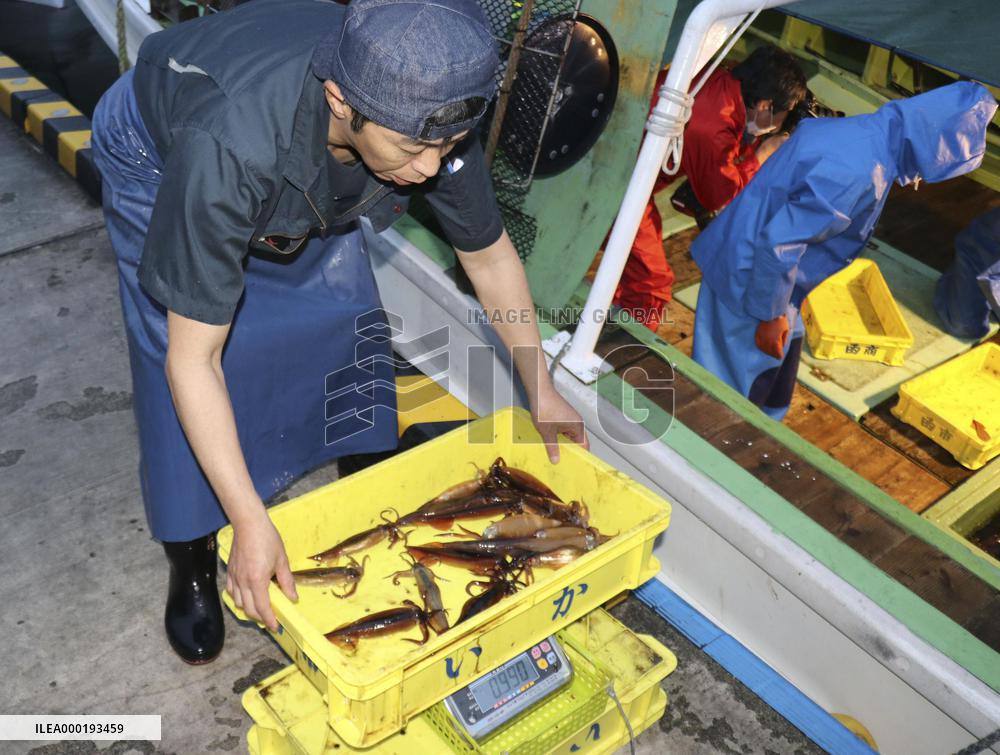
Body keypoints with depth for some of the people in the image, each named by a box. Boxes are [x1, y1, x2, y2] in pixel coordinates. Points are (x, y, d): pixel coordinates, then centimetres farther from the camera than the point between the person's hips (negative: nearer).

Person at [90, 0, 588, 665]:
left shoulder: (430, 113, -32)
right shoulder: (229, 150, -48)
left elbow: (489, 254, -13)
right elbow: (193, 359, -39)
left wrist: (540, 389, -7)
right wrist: (252, 525, -39)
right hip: (158, 154, -4)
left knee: (347, 313, 0)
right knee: (173, 362, -12)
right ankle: (192, 565, 10)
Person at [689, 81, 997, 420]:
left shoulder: (868, 129, 1)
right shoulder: (859, 173, -30)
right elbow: (778, 243, -30)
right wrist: (771, 315, -17)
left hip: (750, 258, 10)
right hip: (750, 276, -10)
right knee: (743, 384, 6)